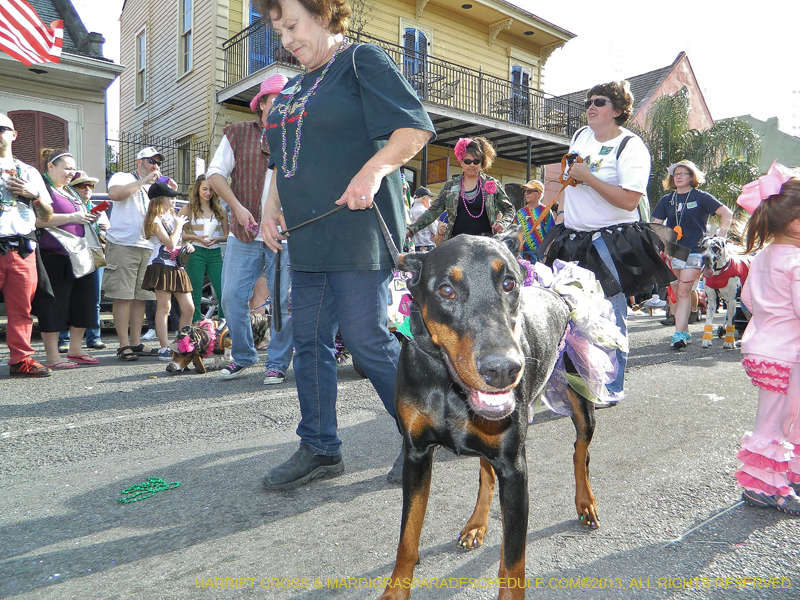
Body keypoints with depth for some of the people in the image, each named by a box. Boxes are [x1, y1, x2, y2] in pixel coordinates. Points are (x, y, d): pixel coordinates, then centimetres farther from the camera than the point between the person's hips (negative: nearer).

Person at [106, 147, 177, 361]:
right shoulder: (123, 178, 5)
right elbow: (114, 194, -18)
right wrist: (144, 181, -14)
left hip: (147, 247, 7)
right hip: (122, 245, -6)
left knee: (140, 296, 5)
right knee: (123, 296, -8)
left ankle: (135, 343, 10)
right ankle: (124, 345, -6)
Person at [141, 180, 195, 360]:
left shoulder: (172, 216, 19)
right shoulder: (155, 220, -7)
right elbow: (170, 243, -17)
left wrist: (188, 246, 9)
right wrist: (179, 224, -5)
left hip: (177, 267, 8)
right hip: (161, 266, -8)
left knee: (189, 308, 4)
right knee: (164, 306, -7)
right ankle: (164, 348, -4)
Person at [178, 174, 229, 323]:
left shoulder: (220, 210, 12)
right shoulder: (189, 209, 6)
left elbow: (227, 235, 13)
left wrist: (217, 239, -8)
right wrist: (196, 237, -13)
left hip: (215, 253, 2)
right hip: (196, 253, -2)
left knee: (223, 293, -4)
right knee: (195, 295, 2)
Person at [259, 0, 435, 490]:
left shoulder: (362, 60, 0)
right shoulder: (296, 87, 24)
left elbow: (416, 127, -10)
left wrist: (373, 170, -24)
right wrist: (272, 206, 15)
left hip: (356, 232, -8)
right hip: (307, 237, 8)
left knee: (367, 339, -6)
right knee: (311, 341, 8)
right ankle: (320, 449, 21)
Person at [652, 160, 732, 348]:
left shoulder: (701, 197, 2)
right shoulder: (666, 200, 13)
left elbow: (727, 213, 0)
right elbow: (656, 225, 12)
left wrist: (721, 238, -5)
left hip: (694, 252, -4)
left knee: (684, 292, -12)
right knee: (677, 294, 7)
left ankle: (679, 335, -14)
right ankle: (684, 332, 18)